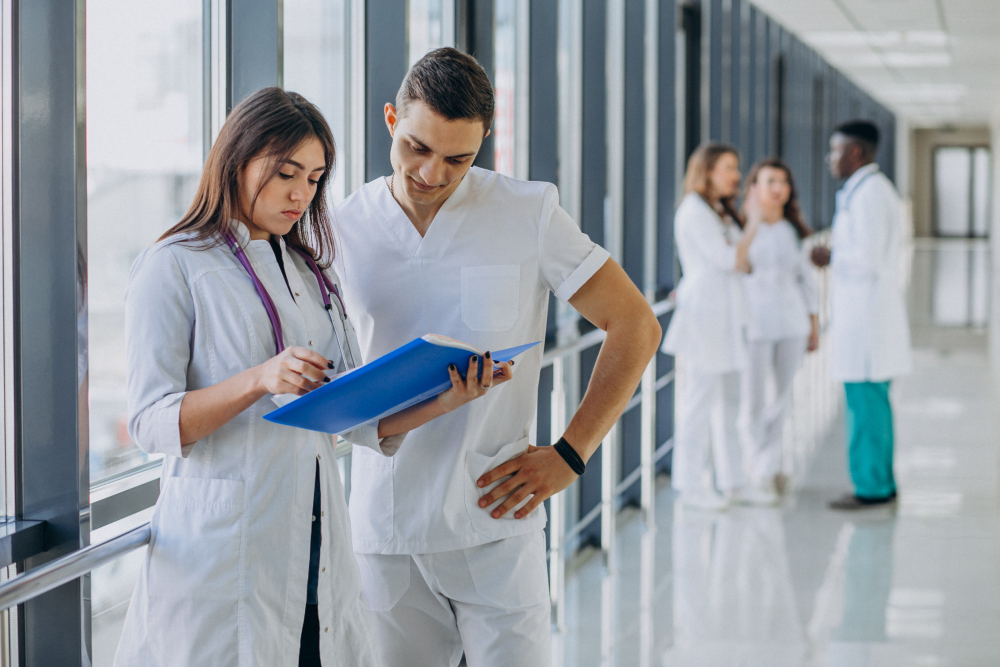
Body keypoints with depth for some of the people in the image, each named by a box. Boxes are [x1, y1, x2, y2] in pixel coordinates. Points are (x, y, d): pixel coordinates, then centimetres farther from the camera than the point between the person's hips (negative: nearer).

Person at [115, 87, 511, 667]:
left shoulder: (315, 276, 17)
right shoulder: (175, 267, -3)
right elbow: (151, 423, -13)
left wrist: (448, 400, -7)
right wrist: (260, 379, -26)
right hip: (223, 548, -5)